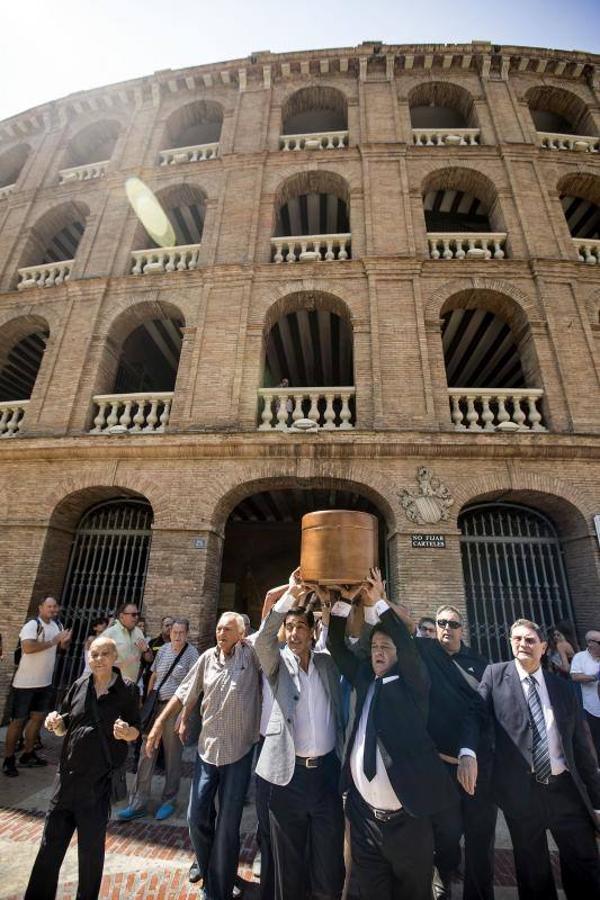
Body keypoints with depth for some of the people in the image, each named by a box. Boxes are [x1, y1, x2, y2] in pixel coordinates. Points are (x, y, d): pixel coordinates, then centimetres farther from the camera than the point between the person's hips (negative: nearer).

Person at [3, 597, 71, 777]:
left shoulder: (56, 626, 4)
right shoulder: (32, 625, -19)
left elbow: (62, 646, 16)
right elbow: (28, 647, -34)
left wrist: (66, 640, -8)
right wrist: (53, 641, -26)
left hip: (45, 682, 7)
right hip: (25, 683, -7)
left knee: (38, 717, 15)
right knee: (18, 720, 4)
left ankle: (27, 754, 29)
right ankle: (8, 759, 19)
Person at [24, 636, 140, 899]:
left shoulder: (127, 690, -11)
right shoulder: (80, 685, -3)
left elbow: (136, 731, -6)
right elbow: (64, 728, 9)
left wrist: (125, 732, -28)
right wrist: (55, 723, -13)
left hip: (100, 781, -2)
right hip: (67, 776, 3)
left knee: (91, 848, 15)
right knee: (50, 844, 13)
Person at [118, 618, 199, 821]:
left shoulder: (191, 653, -11)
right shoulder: (163, 649, 4)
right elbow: (153, 676, 13)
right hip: (155, 706, 4)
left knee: (172, 757, 10)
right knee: (146, 753, 8)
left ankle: (168, 801, 28)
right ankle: (138, 803, 23)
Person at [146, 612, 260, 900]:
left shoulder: (251, 654, -14)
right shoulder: (208, 657, -3)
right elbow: (185, 692, 6)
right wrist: (160, 722, 7)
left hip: (239, 752, -4)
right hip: (207, 748, 4)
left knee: (228, 823, 9)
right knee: (197, 816, 18)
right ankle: (204, 862, 52)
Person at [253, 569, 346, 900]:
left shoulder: (327, 663, 4)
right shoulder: (278, 662, -3)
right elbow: (262, 640, -22)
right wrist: (290, 595, -33)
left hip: (327, 770, 2)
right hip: (289, 772, -1)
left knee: (329, 859, 13)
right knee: (288, 861, 13)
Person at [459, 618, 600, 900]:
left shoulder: (562, 687, 5)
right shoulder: (495, 675, -4)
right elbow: (474, 712, -13)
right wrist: (468, 752, -30)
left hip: (567, 789, 2)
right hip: (521, 791, -2)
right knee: (534, 873, 14)